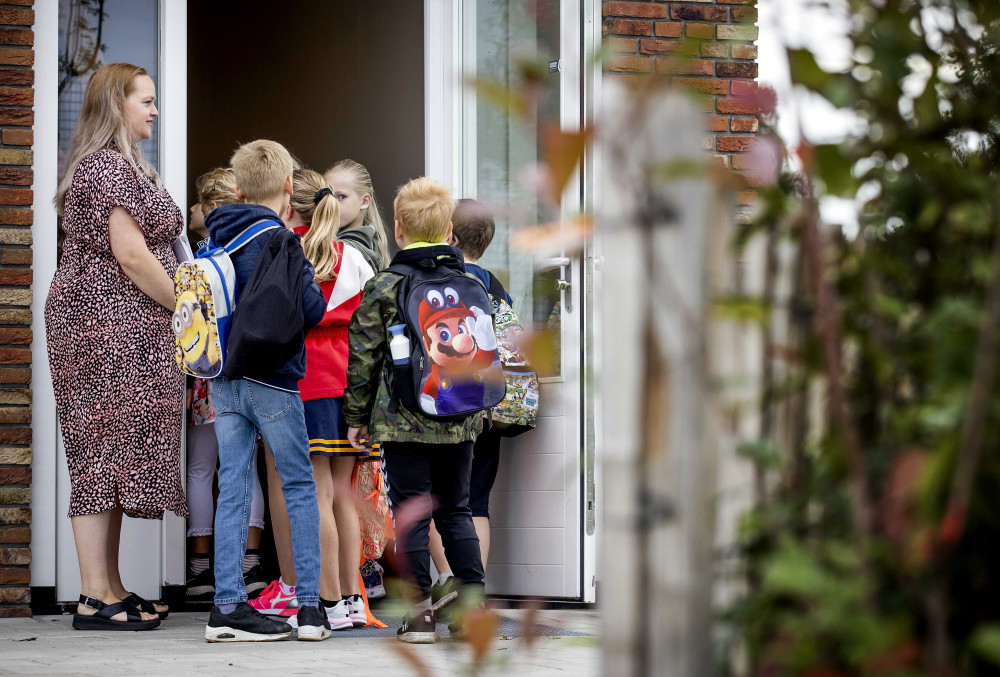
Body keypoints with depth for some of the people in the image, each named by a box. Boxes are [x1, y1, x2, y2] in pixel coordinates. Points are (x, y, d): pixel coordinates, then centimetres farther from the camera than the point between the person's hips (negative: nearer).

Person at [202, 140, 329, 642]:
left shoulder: (217, 238, 9)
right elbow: (311, 309, -12)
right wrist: (311, 279, 5)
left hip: (224, 380, 6)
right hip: (271, 380, -6)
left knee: (232, 490, 6)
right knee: (300, 489, 4)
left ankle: (227, 606, 2)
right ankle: (310, 606, 1)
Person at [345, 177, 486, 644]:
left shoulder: (383, 287, -6)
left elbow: (363, 357, -4)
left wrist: (357, 416, 5)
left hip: (403, 421, -4)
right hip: (459, 421, 4)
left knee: (410, 513, 1)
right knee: (456, 510, 14)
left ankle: (420, 611, -2)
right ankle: (473, 602, 11)